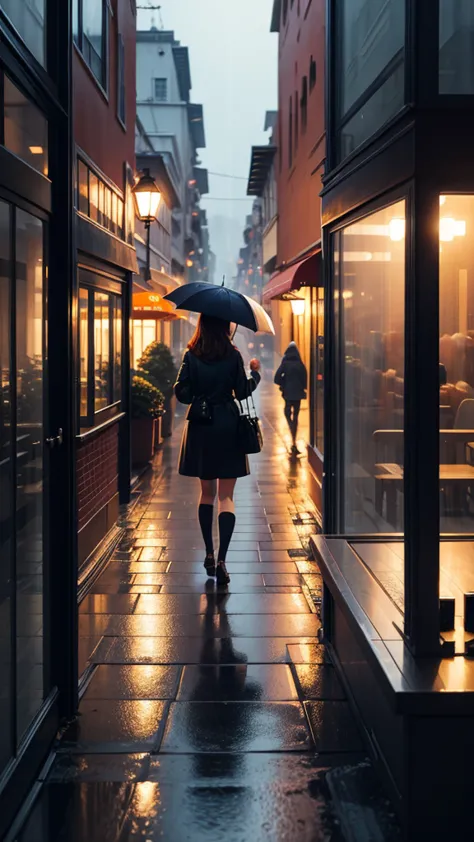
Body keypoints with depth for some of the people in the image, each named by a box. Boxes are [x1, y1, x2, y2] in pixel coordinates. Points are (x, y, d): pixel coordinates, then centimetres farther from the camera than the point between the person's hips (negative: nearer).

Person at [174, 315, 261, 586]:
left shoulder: (191, 356, -3)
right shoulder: (233, 356, -6)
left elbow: (182, 393, -5)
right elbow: (242, 392, -2)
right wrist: (255, 373, 15)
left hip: (200, 428, 2)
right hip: (227, 426, -2)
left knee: (207, 492, 17)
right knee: (226, 496, 0)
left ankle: (209, 554, 21)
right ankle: (221, 560, -14)